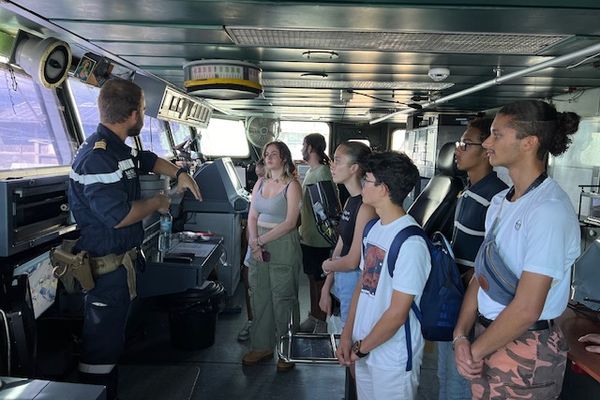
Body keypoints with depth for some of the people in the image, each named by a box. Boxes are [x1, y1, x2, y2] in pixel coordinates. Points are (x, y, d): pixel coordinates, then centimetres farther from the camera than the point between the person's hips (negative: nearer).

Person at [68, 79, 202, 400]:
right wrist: (157, 203, -13)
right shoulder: (98, 157, -24)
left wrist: (179, 174, 14)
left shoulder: (118, 149, 9)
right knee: (102, 341, 1)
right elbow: (119, 215, -29)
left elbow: (148, 160, 29)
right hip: (105, 266, -11)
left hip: (120, 259, 11)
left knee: (112, 336, 22)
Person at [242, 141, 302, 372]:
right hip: (259, 244, 6)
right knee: (259, 297, 11)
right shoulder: (260, 183, 12)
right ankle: (262, 346, 26)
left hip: (283, 246, -6)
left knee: (283, 299, 2)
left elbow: (290, 223, -14)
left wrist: (261, 240, -14)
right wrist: (254, 242, -7)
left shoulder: (292, 185, -7)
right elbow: (252, 217, 9)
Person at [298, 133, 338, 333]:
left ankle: (321, 325, 16)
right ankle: (313, 318, 33)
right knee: (312, 278, 18)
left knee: (320, 281, 2)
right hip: (307, 236, 9)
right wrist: (302, 228, 19)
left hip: (318, 239, -9)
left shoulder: (323, 173, -19)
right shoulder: (311, 171, 12)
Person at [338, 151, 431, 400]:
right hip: (364, 350, 7)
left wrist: (361, 348, -10)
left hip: (393, 358, -7)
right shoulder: (374, 229, 3)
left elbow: (397, 314, -21)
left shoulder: (410, 242, -22)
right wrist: (347, 336, 3)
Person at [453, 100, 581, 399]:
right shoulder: (501, 201, 5)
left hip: (526, 348, -7)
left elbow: (526, 310, -23)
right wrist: (461, 335, -5)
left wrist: (475, 351, -12)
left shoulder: (550, 210, -22)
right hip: (491, 335, 7)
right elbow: (482, 273, 4)